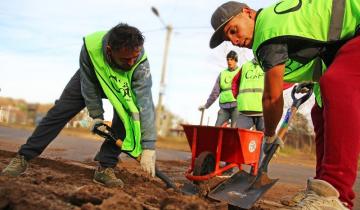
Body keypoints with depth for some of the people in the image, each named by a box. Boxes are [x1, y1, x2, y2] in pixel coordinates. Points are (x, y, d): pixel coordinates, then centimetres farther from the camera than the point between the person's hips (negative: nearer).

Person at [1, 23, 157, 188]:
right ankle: (23, 158, 2)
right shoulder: (91, 46, -40)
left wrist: (148, 148, -49)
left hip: (123, 87, 0)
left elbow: (145, 104, -45)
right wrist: (96, 116, -17)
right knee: (60, 111, -7)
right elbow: (89, 87, -23)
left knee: (126, 116, -24)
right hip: (89, 78, 1)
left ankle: (105, 167, -13)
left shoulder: (140, 61, -41)